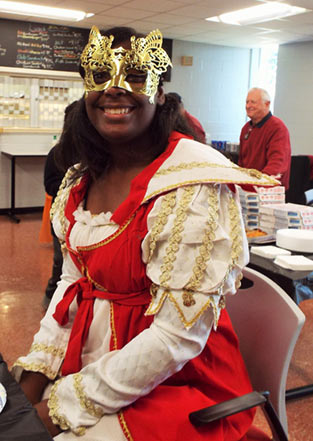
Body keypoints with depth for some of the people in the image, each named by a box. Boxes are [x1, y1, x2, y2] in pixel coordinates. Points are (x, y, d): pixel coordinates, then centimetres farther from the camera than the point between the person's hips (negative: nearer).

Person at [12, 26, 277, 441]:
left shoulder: (194, 187, -21)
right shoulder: (82, 181, 2)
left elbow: (178, 335, -22)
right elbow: (73, 281, 8)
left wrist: (68, 407, -15)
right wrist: (34, 377, -3)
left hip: (175, 386, -6)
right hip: (90, 358, 6)